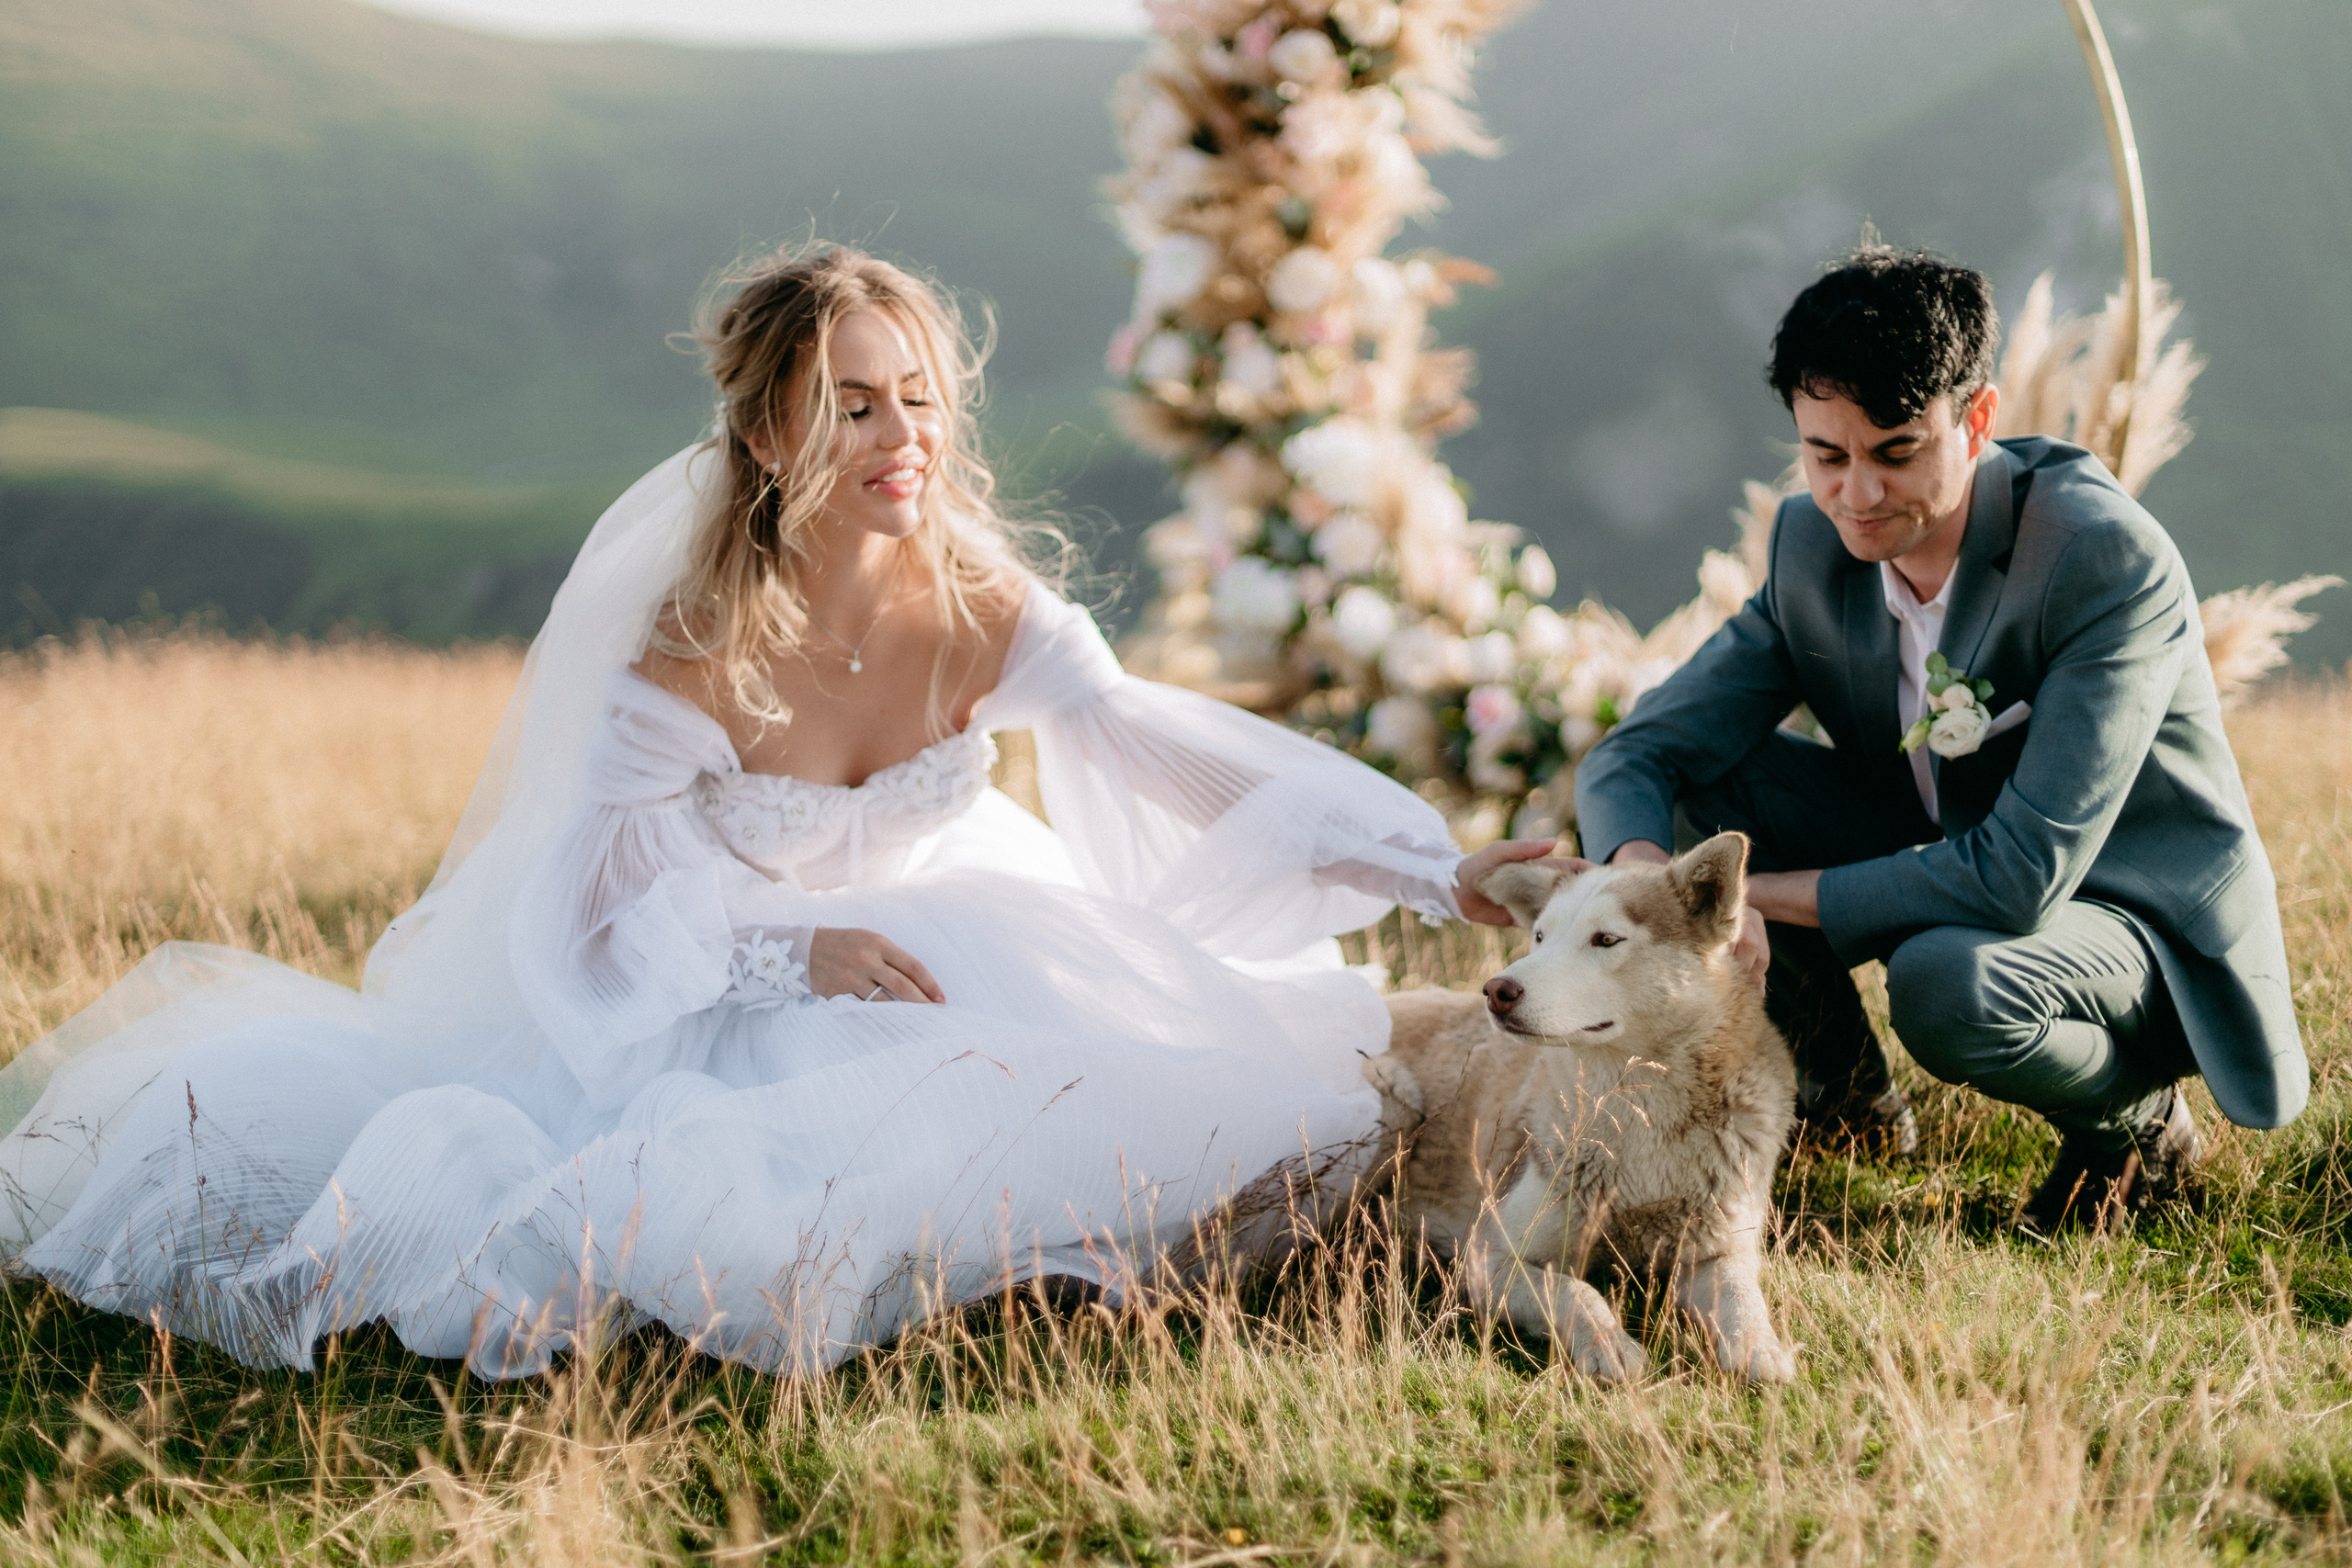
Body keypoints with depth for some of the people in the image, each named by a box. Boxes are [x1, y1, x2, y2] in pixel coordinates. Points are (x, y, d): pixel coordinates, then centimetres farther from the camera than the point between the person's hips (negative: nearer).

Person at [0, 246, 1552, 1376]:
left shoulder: (987, 616, -16)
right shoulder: (691, 659, -23)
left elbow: (1190, 759, -20)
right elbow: (608, 892, -16)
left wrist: (1441, 869, -28)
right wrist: (800, 951, -32)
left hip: (932, 957, 4)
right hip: (709, 983, -3)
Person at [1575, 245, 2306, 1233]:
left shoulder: (2113, 562, -29)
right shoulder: (1813, 542, -9)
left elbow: (2024, 877, -34)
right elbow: (1636, 754, -9)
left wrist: (1760, 893, -29)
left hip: (2140, 921, -6)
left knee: (1944, 982, -38)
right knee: (1685, 787, -11)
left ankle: (2133, 1123, -3)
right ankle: (1845, 1099, 9)